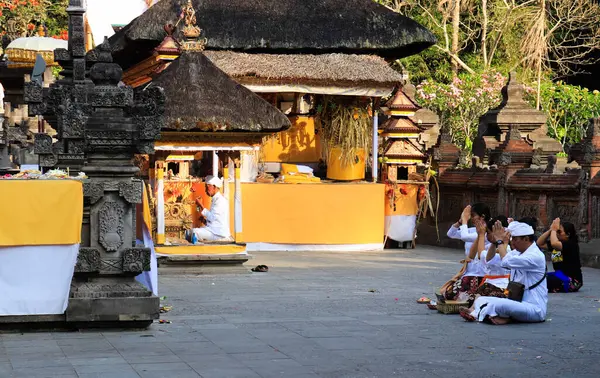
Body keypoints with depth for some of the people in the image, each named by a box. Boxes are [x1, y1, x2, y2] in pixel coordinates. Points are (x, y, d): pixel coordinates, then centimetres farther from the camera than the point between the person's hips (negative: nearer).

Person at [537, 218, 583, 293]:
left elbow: (554, 244, -32)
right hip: (560, 275, 10)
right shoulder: (558, 243, 11)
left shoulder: (571, 245, -15)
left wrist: (554, 230, -15)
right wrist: (550, 230, 1)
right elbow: (540, 243, 11)